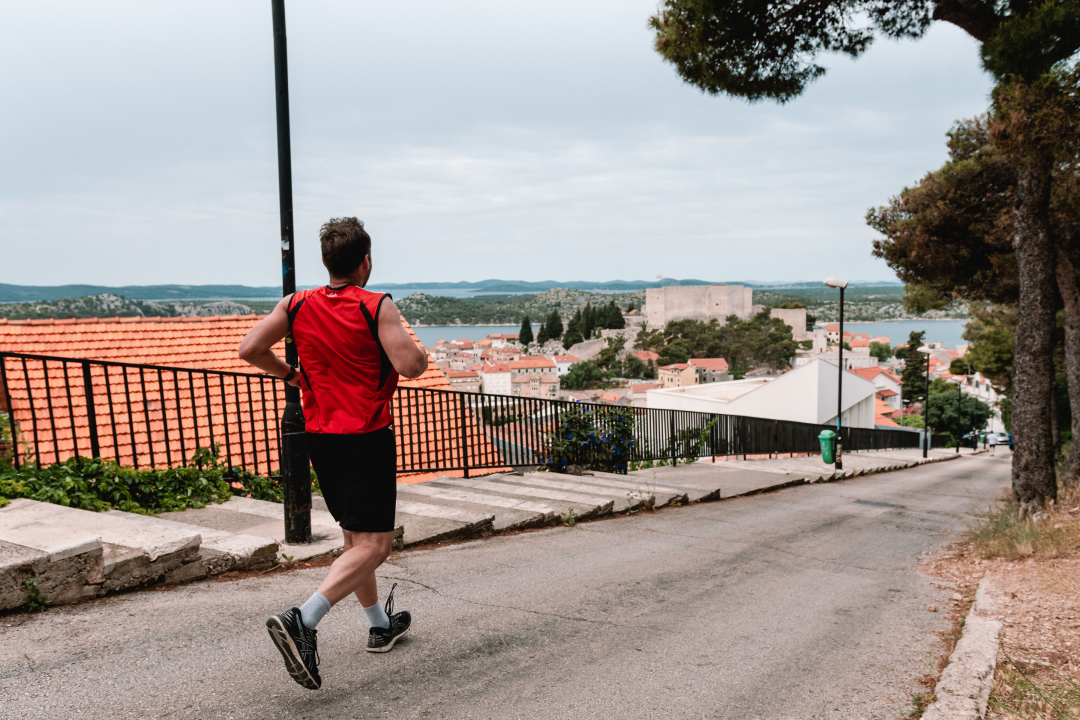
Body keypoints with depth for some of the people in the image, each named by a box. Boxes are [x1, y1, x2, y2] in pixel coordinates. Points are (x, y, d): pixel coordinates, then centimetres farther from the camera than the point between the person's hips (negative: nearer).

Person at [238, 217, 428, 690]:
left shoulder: (297, 305, 2)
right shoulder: (377, 307, -12)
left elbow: (250, 349, -3)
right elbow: (411, 366, -20)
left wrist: (287, 373, 14)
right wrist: (419, 352, 3)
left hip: (319, 435, 7)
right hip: (367, 438, -7)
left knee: (354, 536, 19)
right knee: (372, 546, -5)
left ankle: (380, 625, 32)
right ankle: (301, 621, -21)